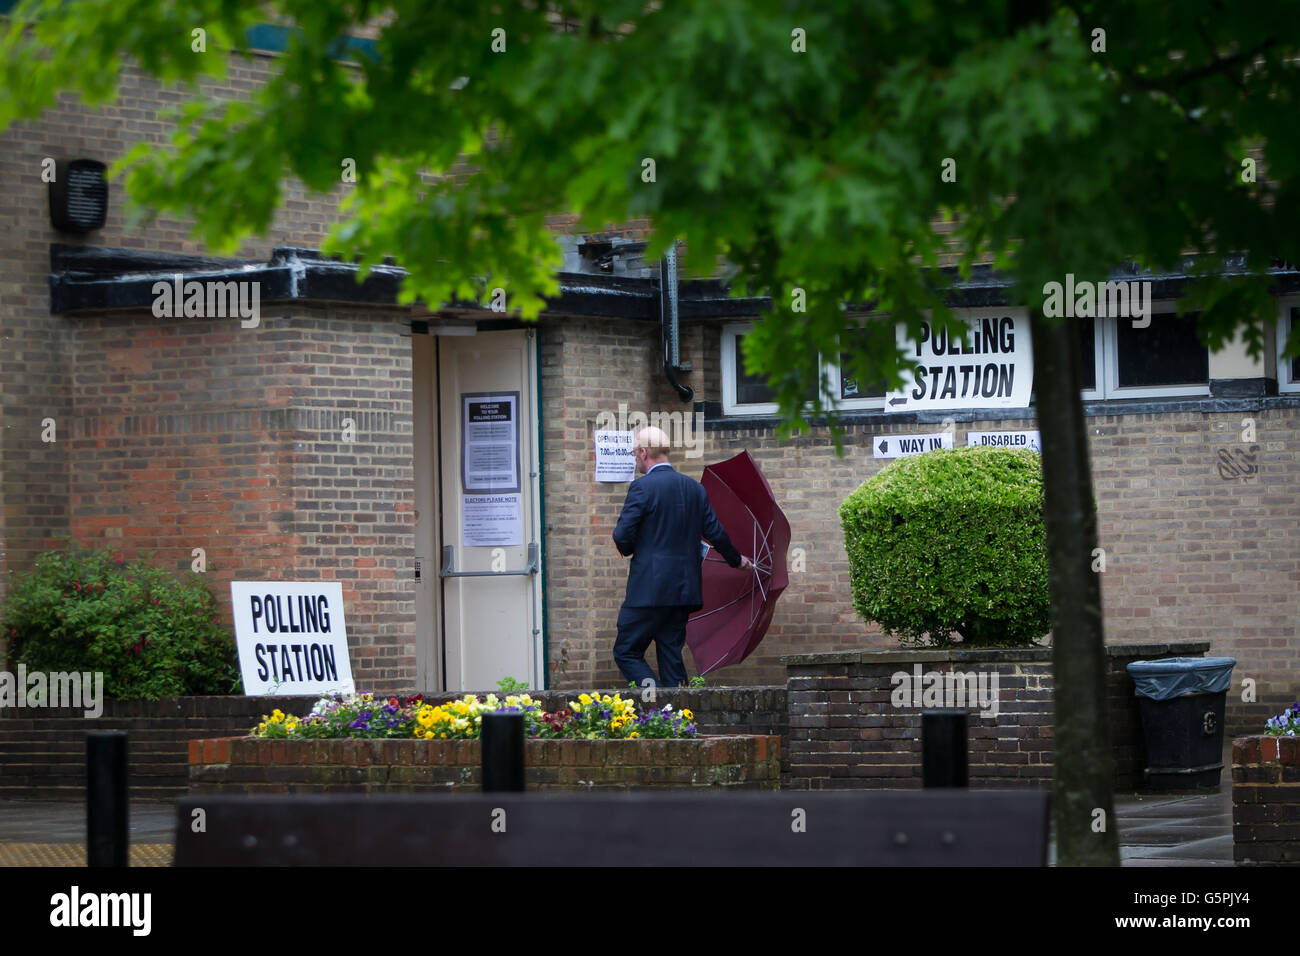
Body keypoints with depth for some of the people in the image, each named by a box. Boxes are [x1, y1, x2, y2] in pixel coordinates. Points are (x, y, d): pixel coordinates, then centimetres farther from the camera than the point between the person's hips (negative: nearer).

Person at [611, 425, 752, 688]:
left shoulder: (643, 487, -11)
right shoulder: (695, 488, 10)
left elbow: (623, 535, -15)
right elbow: (715, 531, 15)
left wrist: (628, 549, 9)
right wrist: (737, 559, 32)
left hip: (650, 589, -7)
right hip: (685, 588, 7)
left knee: (626, 652, -2)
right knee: (671, 654, 10)